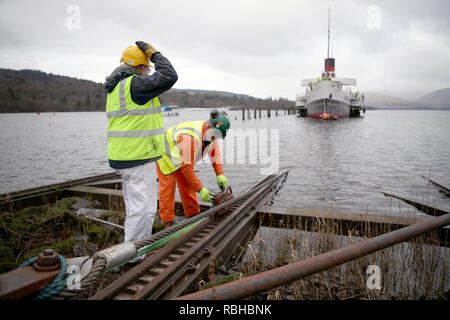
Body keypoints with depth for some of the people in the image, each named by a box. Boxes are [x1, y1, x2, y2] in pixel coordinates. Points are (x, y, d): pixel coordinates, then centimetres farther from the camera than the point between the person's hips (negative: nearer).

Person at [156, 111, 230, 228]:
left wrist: (220, 175, -14)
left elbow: (215, 153, -3)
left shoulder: (212, 133, -17)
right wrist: (201, 190, -34)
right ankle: (168, 222, 4)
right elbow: (187, 167, -39)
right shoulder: (191, 137, -43)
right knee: (168, 187, -6)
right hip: (166, 156, -8)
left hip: (180, 158, 8)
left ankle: (193, 216, 17)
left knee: (187, 187, 8)